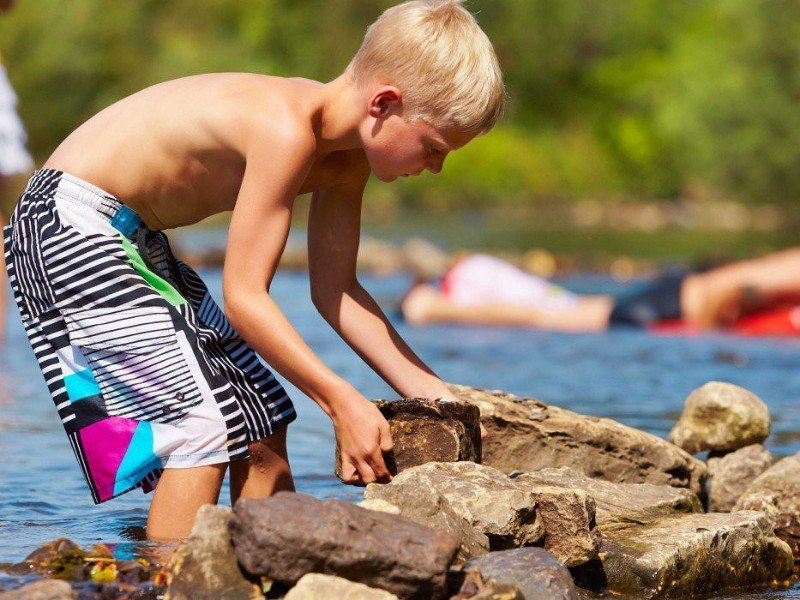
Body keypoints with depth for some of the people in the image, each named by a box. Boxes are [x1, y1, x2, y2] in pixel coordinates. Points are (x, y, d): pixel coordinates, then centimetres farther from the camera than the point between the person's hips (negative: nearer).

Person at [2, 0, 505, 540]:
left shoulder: (347, 158, 0)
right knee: (200, 427, -18)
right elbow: (243, 296, -29)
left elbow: (335, 290, 7)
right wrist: (341, 401, -27)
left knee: (261, 425, 10)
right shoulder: (287, 130, -29)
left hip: (136, 241, 10)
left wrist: (428, 390, 1)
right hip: (72, 226, -10)